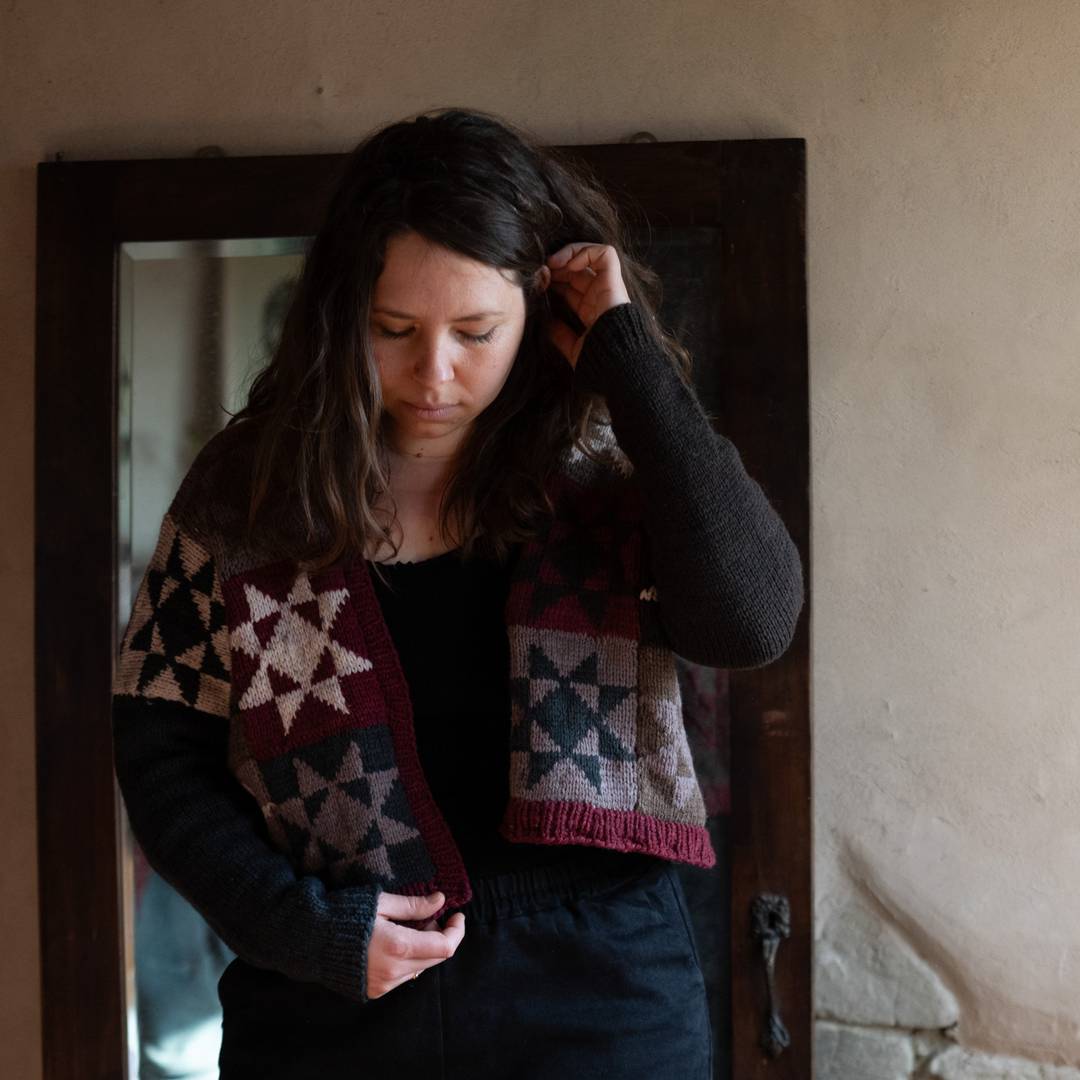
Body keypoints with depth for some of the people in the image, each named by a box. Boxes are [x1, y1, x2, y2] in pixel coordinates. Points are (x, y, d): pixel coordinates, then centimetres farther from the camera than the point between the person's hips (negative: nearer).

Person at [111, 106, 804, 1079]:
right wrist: (299, 923, -11)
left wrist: (627, 352, -17)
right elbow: (160, 747, 2)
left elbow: (753, 620, -21)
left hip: (599, 997, 0)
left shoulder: (601, 474, -4)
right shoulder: (251, 487, -1)